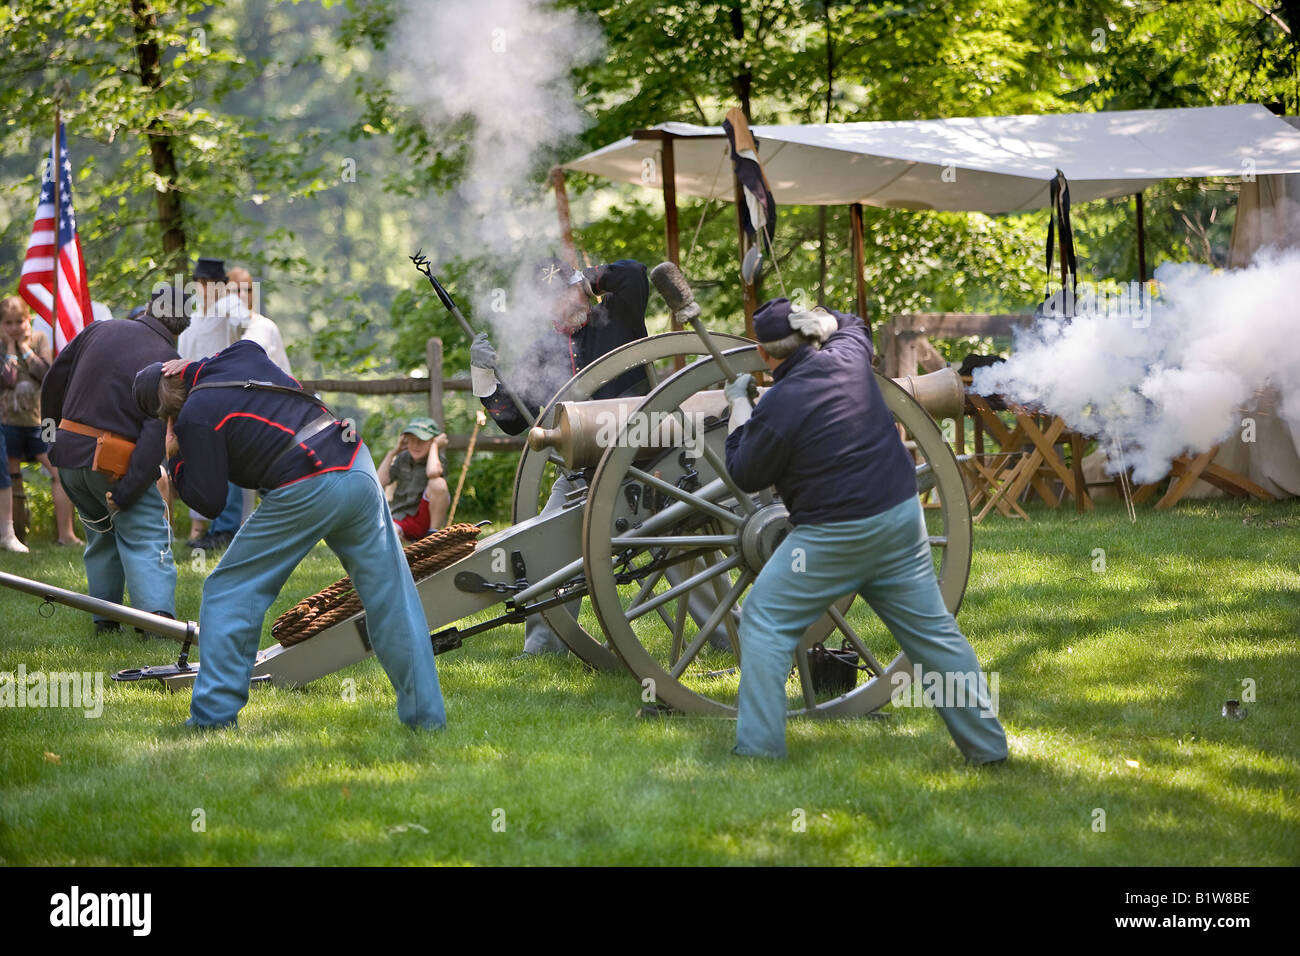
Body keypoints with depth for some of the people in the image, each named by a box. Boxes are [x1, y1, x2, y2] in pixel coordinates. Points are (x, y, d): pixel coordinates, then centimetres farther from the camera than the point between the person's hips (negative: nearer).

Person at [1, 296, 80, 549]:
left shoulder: (39, 340, 5)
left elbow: (46, 373, -8)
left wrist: (25, 347, -7)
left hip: (38, 419, 2)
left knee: (62, 472, -6)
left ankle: (66, 533, 0)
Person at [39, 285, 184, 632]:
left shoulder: (98, 330, 5)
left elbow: (54, 380, 14)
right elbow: (157, 433, -17)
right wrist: (126, 492, -16)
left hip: (69, 451, 5)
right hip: (115, 466, -5)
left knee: (100, 535, 23)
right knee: (146, 538, -1)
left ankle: (104, 621, 26)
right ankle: (159, 618, -19)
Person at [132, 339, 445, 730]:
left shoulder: (195, 417, -1)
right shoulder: (243, 354, 16)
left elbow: (209, 503, 0)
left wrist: (175, 463, 15)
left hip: (305, 493, -6)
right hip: (357, 467, 6)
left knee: (228, 592, 9)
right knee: (391, 598, 10)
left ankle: (213, 715, 8)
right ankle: (425, 713, 9)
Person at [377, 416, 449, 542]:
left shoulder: (436, 459, -5)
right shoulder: (403, 459, 9)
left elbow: (433, 472, -32)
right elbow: (380, 481, -1)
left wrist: (434, 446, -16)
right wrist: (393, 452, 1)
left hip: (426, 518, -2)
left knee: (438, 482, -31)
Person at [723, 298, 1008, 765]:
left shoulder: (777, 406, -17)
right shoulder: (848, 357, 0)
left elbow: (746, 475, 0)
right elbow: (849, 323, 27)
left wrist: (739, 405, 9)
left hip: (834, 534, -6)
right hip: (902, 515, 6)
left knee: (765, 621, 5)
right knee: (933, 628, 11)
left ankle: (759, 747, 1)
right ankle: (986, 742, 14)